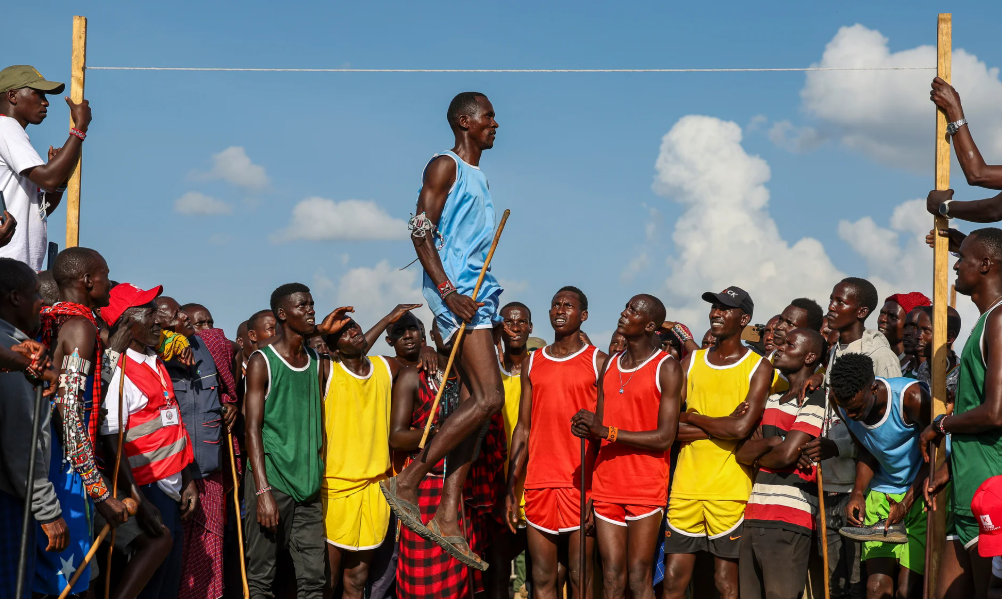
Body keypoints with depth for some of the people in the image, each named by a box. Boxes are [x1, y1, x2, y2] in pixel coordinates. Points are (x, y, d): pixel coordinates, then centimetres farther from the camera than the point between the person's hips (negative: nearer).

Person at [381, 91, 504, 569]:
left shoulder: (479, 178, 24)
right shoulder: (445, 166, -3)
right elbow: (421, 231, -12)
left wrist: (483, 293, 17)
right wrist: (448, 289, -21)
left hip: (478, 294, 9)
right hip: (454, 289, -9)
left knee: (477, 404, 4)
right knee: (489, 397, -17)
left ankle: (448, 518, 4)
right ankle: (407, 481, -13)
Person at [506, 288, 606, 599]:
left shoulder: (598, 361, 4)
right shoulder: (533, 363, 15)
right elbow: (523, 429, 15)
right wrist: (511, 489, 10)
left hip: (581, 483, -3)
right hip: (538, 483, 4)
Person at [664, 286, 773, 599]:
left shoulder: (759, 368, -1)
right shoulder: (691, 362, 12)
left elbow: (741, 427, -15)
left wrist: (692, 417, -2)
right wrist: (719, 427, -9)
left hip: (729, 488, -4)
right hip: (687, 485, 4)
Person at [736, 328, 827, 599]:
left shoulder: (816, 400, -4)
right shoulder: (772, 399, 20)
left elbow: (787, 454, -14)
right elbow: (742, 452, 11)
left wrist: (757, 459, 5)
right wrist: (770, 442, -8)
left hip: (788, 520, -8)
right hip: (755, 517, 8)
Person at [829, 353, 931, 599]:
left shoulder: (911, 397, -24)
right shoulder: (847, 407, -7)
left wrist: (907, 503, -20)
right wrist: (858, 494, -8)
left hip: (922, 491, -5)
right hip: (883, 493, 5)